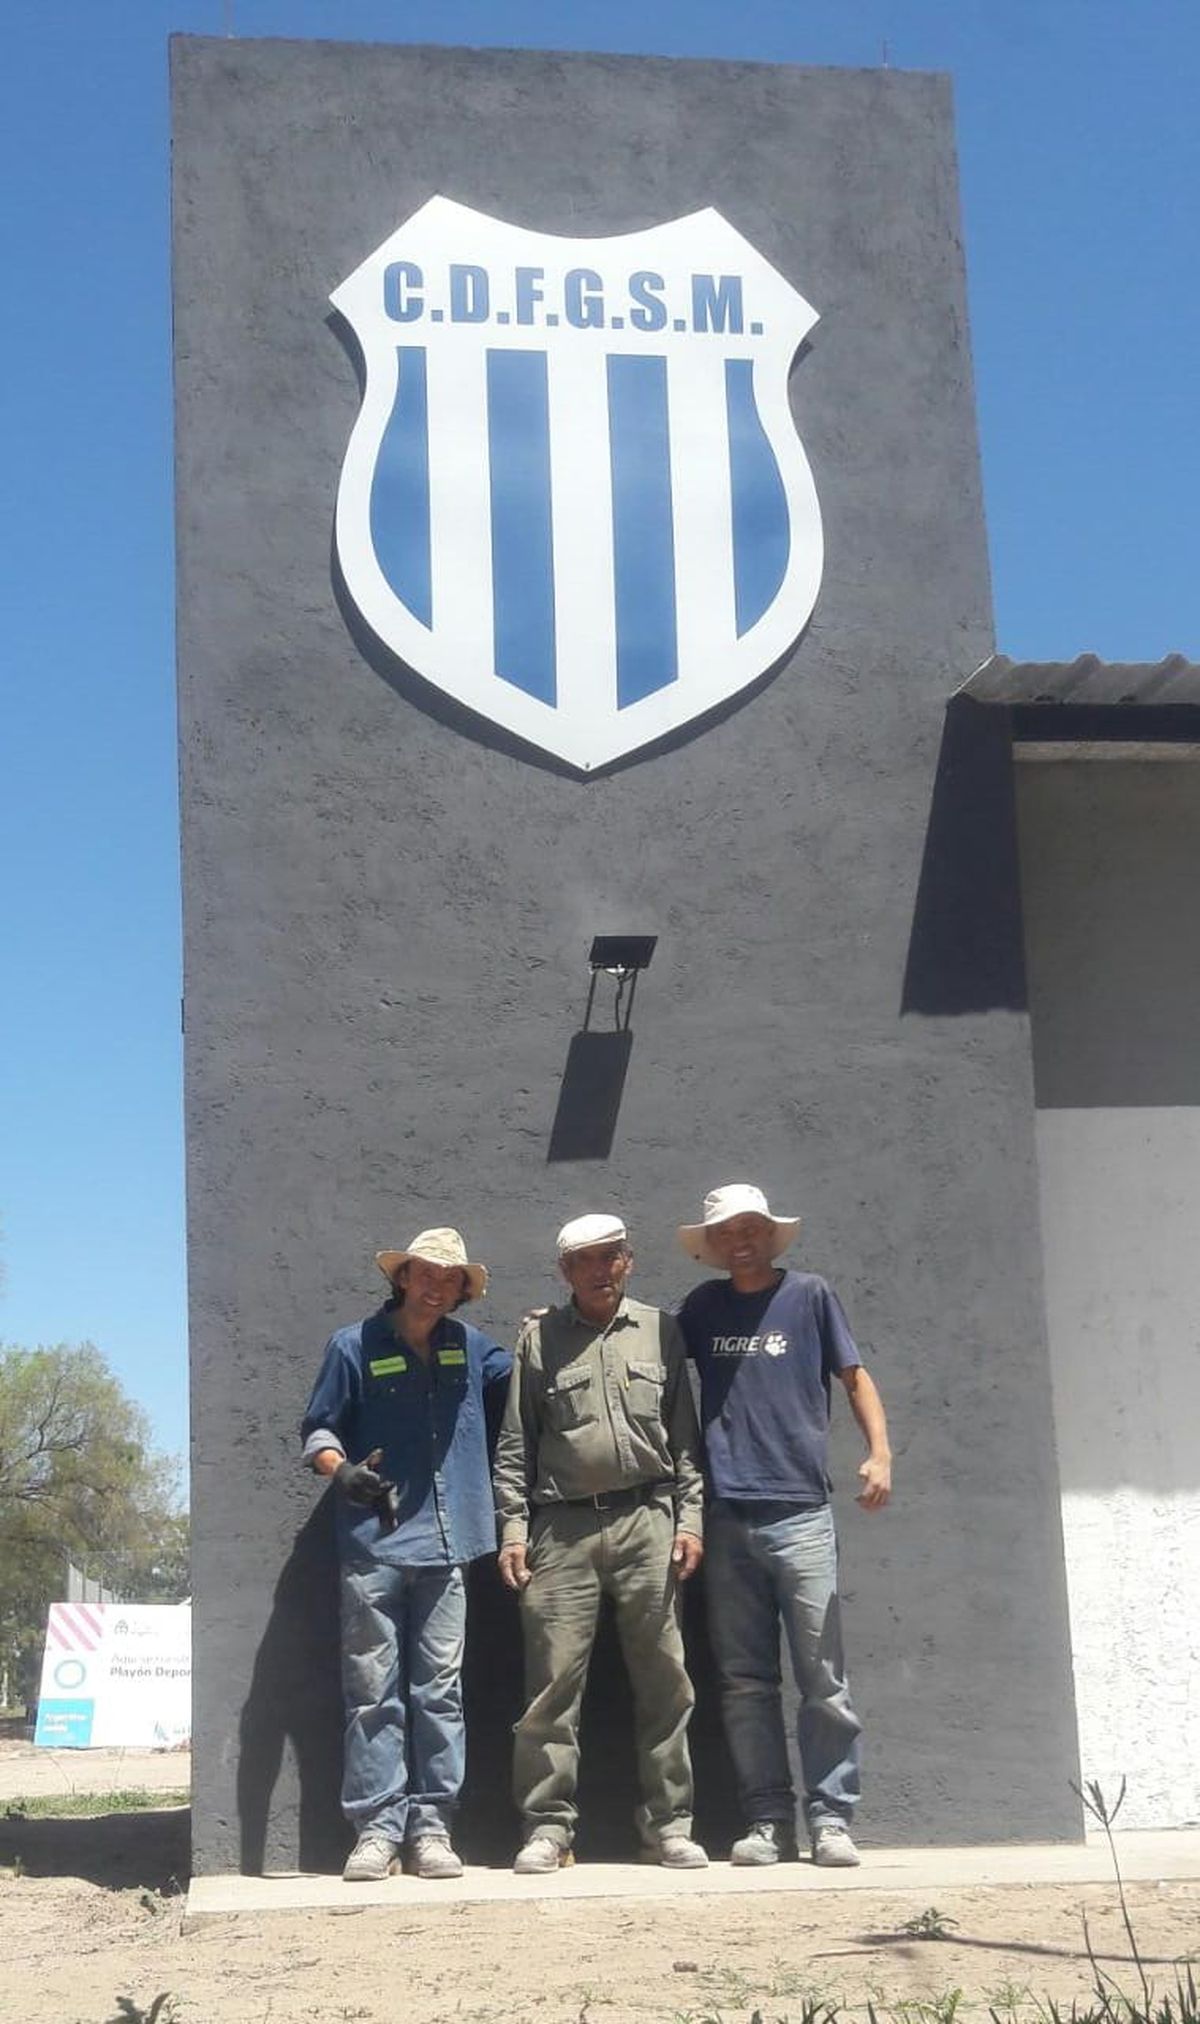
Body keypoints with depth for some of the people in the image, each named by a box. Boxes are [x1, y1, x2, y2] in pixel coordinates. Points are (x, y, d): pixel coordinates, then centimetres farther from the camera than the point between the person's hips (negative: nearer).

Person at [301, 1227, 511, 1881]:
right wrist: (342, 1471, -16)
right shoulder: (355, 1347, 2)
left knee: (440, 1692, 4)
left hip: (445, 1547, 3)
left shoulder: (469, 1348, 12)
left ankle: (431, 1826, 9)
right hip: (373, 1547, -3)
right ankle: (376, 1828, 2)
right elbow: (318, 1431, 3)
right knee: (373, 1694, -1)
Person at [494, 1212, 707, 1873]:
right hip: (563, 1527, -1)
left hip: (648, 1521, 1)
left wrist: (690, 1518, 2)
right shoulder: (540, 1339, 9)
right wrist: (512, 1528, 0)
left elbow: (685, 1435, 10)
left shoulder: (659, 1331, 11)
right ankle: (548, 1826, 5)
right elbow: (515, 1446, 8)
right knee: (553, 1681, -3)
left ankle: (667, 1823, 10)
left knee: (664, 1679, 2)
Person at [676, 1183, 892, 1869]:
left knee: (824, 1678, -4)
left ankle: (831, 1818, 1)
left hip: (800, 1512, -3)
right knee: (746, 1683, 5)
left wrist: (880, 1453, -8)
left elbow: (855, 1376, 8)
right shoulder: (703, 1306, 14)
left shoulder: (809, 1295, 6)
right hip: (728, 1520, 3)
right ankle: (768, 1820, 10)